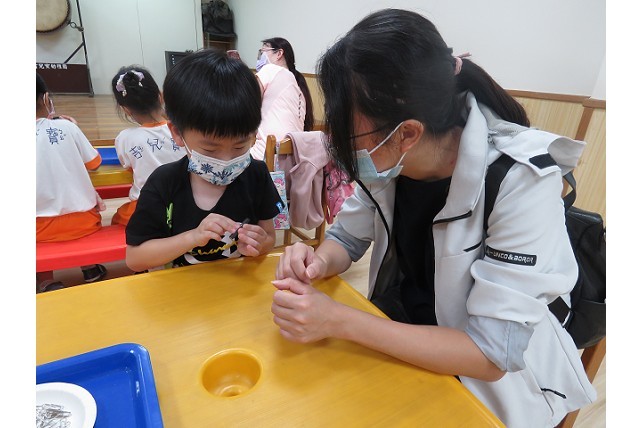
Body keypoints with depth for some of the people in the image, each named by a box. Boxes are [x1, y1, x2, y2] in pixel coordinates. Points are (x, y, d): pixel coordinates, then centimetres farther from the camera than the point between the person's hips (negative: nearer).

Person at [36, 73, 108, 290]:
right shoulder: (66, 127, -6)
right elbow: (94, 163, 6)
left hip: (40, 230, 0)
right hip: (83, 223, 0)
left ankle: (46, 281, 21)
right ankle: (89, 268, 31)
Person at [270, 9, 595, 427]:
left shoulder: (522, 183, -28)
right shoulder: (390, 158, -14)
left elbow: (493, 352, -26)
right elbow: (347, 236, 0)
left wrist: (338, 320, -31)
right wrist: (319, 262, -22)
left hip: (495, 379, -4)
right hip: (403, 340, 5)